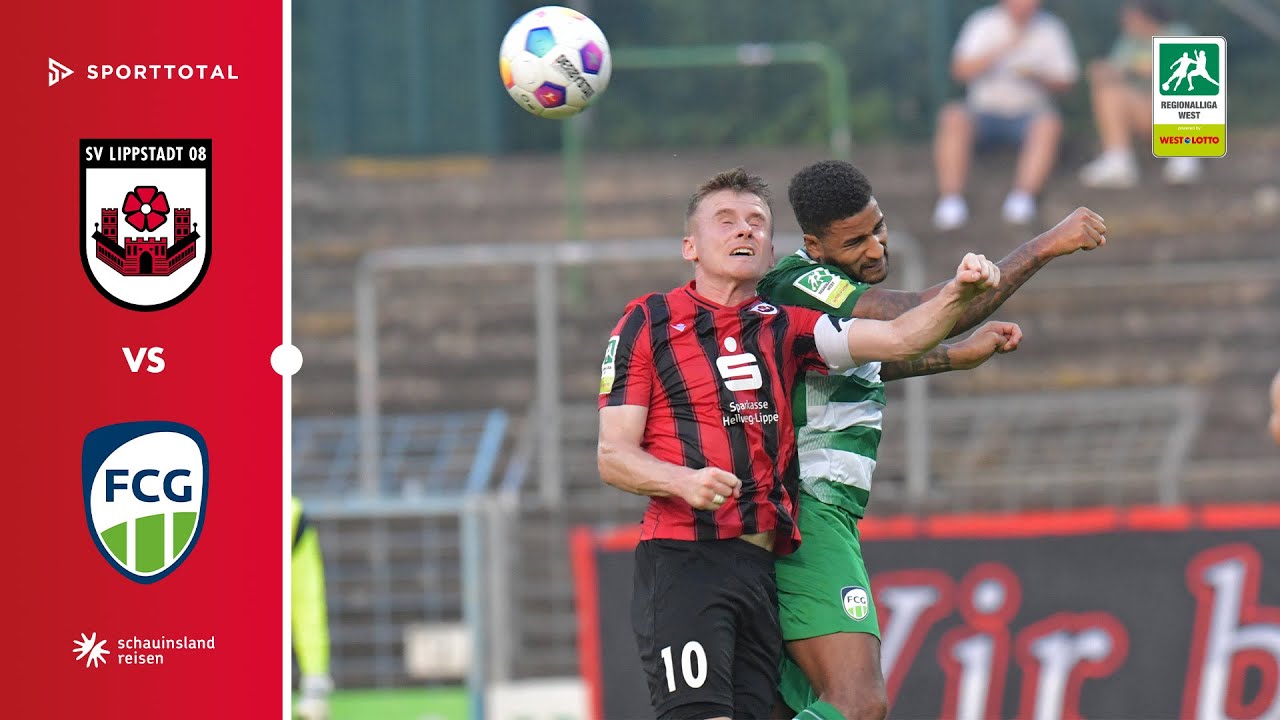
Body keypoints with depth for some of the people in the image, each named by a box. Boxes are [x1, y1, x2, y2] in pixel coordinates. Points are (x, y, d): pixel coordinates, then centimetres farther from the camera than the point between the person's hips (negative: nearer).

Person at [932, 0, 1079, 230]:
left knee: (1049, 123, -33)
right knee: (953, 118, -32)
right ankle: (950, 200, -38)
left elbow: (1066, 82, 3)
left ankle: (1022, 198, -44)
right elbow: (962, 70, -13)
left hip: (1028, 114, 0)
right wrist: (1004, 48, -25)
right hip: (984, 112, 0)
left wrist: (1039, 77, -18)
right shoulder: (982, 23, -1)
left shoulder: (1051, 28, 3)